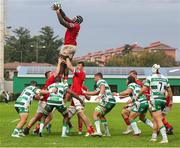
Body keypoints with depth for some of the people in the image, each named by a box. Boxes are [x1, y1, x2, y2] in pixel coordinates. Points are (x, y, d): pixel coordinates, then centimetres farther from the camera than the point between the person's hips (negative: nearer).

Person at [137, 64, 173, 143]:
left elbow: (143, 89, -5)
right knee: (155, 119, 19)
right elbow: (169, 91, 15)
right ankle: (154, 136, 27)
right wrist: (171, 100, 26)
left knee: (159, 120, -9)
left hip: (155, 101, -6)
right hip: (163, 100, 6)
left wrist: (138, 96, 12)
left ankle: (165, 138, -19)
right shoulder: (165, 79, 10)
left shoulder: (150, 78, -5)